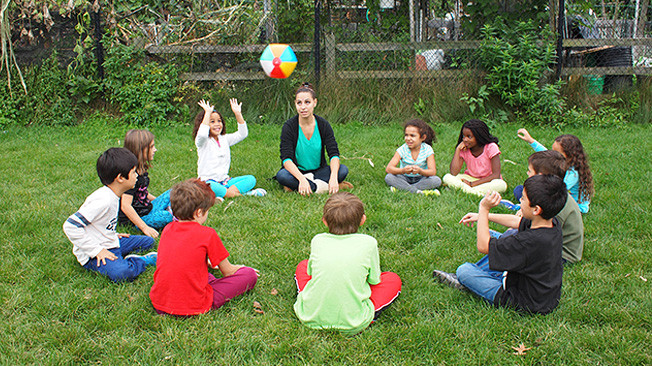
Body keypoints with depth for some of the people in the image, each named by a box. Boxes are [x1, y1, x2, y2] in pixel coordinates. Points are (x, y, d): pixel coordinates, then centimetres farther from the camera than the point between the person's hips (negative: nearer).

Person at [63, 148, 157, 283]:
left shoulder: (112, 196, 3)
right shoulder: (102, 201, -26)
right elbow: (70, 226, -29)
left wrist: (113, 235, 11)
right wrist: (96, 250, -25)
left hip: (109, 244, 10)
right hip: (92, 256, -10)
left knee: (148, 241, 13)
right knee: (121, 272, -34)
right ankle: (144, 260, -9)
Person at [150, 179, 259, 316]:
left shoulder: (167, 230, 5)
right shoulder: (208, 234, -12)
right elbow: (227, 271, 2)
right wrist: (240, 268, 25)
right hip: (193, 307, -6)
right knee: (250, 275, 0)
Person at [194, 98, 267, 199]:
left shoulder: (225, 139, 13)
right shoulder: (202, 142, -3)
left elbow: (242, 134, 7)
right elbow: (202, 134, -28)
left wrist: (238, 113, -1)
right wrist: (208, 112, -22)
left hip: (225, 180, 6)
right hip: (209, 181, -6)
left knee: (251, 179, -10)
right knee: (211, 187, -41)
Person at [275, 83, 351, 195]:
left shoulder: (323, 125, -6)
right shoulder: (289, 126, -12)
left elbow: (334, 153, -13)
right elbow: (286, 158, -21)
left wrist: (333, 177, -34)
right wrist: (302, 179, -39)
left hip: (319, 170, 2)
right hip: (297, 172, -2)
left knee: (343, 170, -22)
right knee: (281, 175, -33)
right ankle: (323, 187, -25)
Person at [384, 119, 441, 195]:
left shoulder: (427, 150, -13)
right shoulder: (402, 150, -14)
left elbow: (433, 172, -22)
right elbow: (388, 169, -22)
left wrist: (420, 171, -44)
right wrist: (403, 170, -42)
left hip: (421, 179, 0)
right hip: (405, 179, 0)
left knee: (437, 181, -28)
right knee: (388, 177, -26)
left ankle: (401, 188, -27)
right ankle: (418, 191, -32)